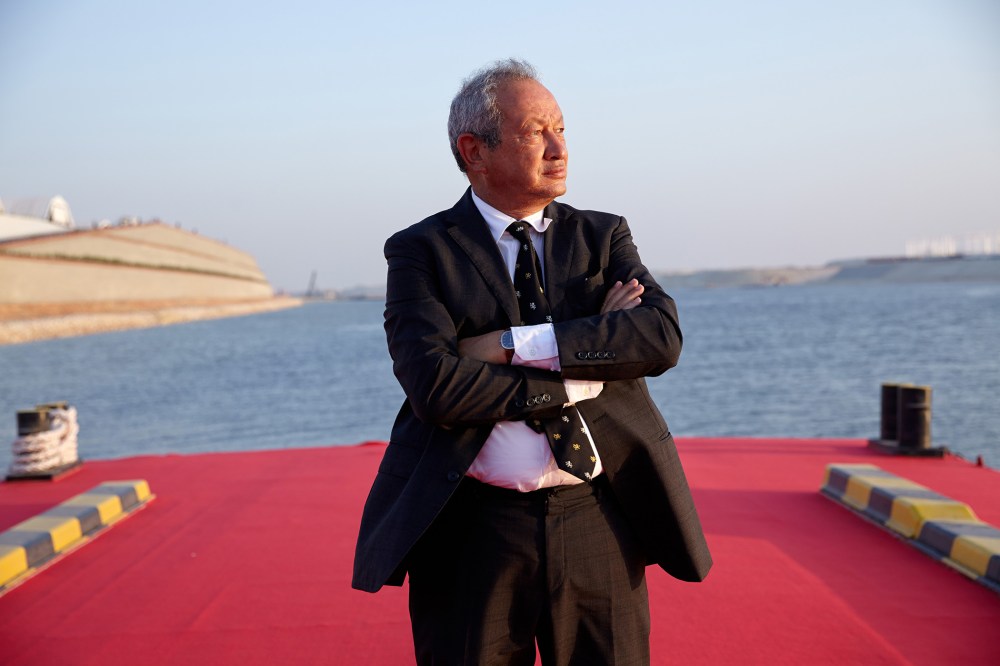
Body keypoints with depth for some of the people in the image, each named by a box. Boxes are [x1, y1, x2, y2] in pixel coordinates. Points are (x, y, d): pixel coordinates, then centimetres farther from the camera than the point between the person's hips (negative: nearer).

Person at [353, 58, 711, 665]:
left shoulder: (604, 237, 9)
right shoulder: (422, 252, 0)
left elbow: (663, 337, -10)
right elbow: (437, 386, -16)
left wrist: (513, 344, -15)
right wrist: (584, 368, -13)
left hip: (599, 528, 2)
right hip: (472, 534, -2)